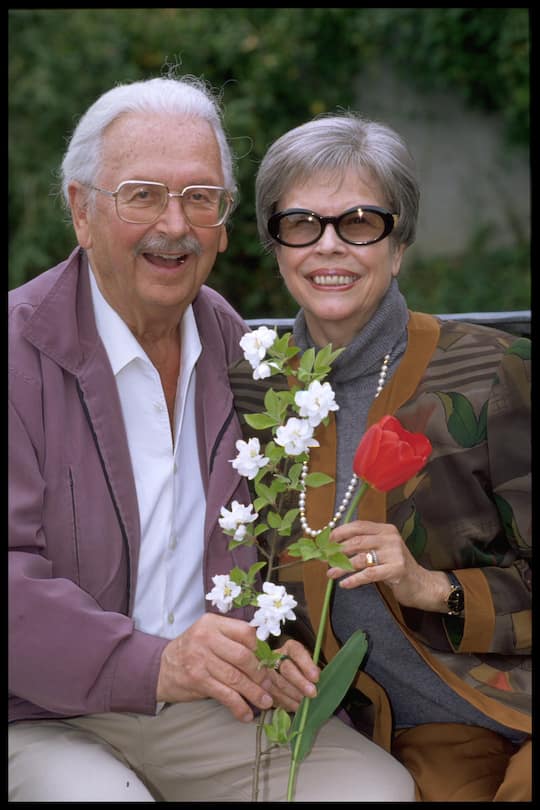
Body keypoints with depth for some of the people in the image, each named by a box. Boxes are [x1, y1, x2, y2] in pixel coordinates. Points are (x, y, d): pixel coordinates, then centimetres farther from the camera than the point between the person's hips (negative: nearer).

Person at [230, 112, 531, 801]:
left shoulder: (489, 374, -6)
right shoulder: (251, 391, 6)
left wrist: (434, 587, -15)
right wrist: (274, 657, -2)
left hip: (520, 699, -2)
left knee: (524, 785, -31)